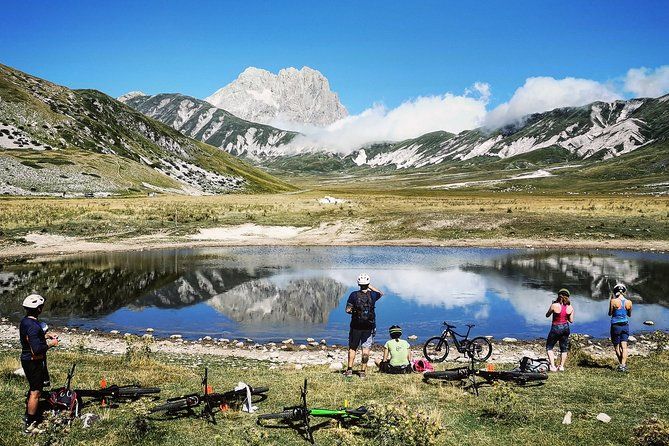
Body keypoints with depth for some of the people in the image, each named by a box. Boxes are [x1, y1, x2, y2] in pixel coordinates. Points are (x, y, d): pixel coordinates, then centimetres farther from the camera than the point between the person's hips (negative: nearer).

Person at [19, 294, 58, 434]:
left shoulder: (25, 321, 4)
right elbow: (37, 349, -31)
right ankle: (30, 425, 6)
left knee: (33, 389, 25)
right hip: (34, 363, -10)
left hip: (27, 359, 10)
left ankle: (28, 414, 40)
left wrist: (45, 335, 12)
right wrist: (50, 343, -17)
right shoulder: (33, 326, -27)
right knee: (35, 392, -1)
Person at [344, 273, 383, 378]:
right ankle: (362, 371, 7)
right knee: (366, 349, 5)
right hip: (369, 327, 0)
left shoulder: (354, 295, -8)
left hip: (356, 326, 0)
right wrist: (370, 287, 13)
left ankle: (349, 369, 11)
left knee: (352, 348, 12)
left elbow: (348, 310, -10)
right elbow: (381, 294, 18)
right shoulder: (372, 295, -5)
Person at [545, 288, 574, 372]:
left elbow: (547, 315, -2)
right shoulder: (570, 307, -6)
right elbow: (571, 321, 0)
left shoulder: (554, 305, -16)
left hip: (556, 328, -4)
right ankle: (561, 366, 23)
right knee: (564, 348, 18)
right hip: (565, 328, 4)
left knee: (549, 347, 9)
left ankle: (552, 366, -2)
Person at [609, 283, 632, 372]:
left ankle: (621, 364, 17)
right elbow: (629, 315, 14)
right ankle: (623, 364, -11)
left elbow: (610, 314, -1)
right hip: (625, 325, 3)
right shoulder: (629, 302, -1)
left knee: (616, 347, 12)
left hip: (616, 325, -3)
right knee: (624, 346, 1)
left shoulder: (613, 301, -12)